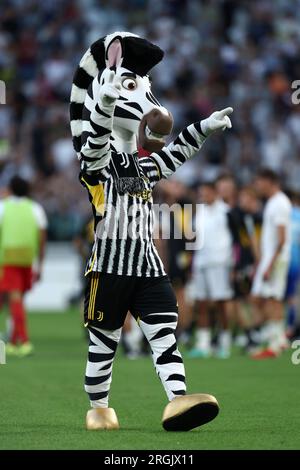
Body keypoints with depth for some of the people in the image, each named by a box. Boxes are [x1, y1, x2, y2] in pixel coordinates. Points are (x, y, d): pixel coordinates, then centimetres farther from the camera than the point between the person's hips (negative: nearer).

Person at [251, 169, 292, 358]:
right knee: (258, 298, 9)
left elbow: (282, 239, -20)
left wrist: (271, 265, -22)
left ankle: (274, 345, -6)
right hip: (267, 259, 10)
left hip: (277, 258, -10)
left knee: (272, 299, -8)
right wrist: (260, 262, 22)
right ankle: (280, 336, 14)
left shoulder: (280, 203, -14)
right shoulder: (272, 202, 17)